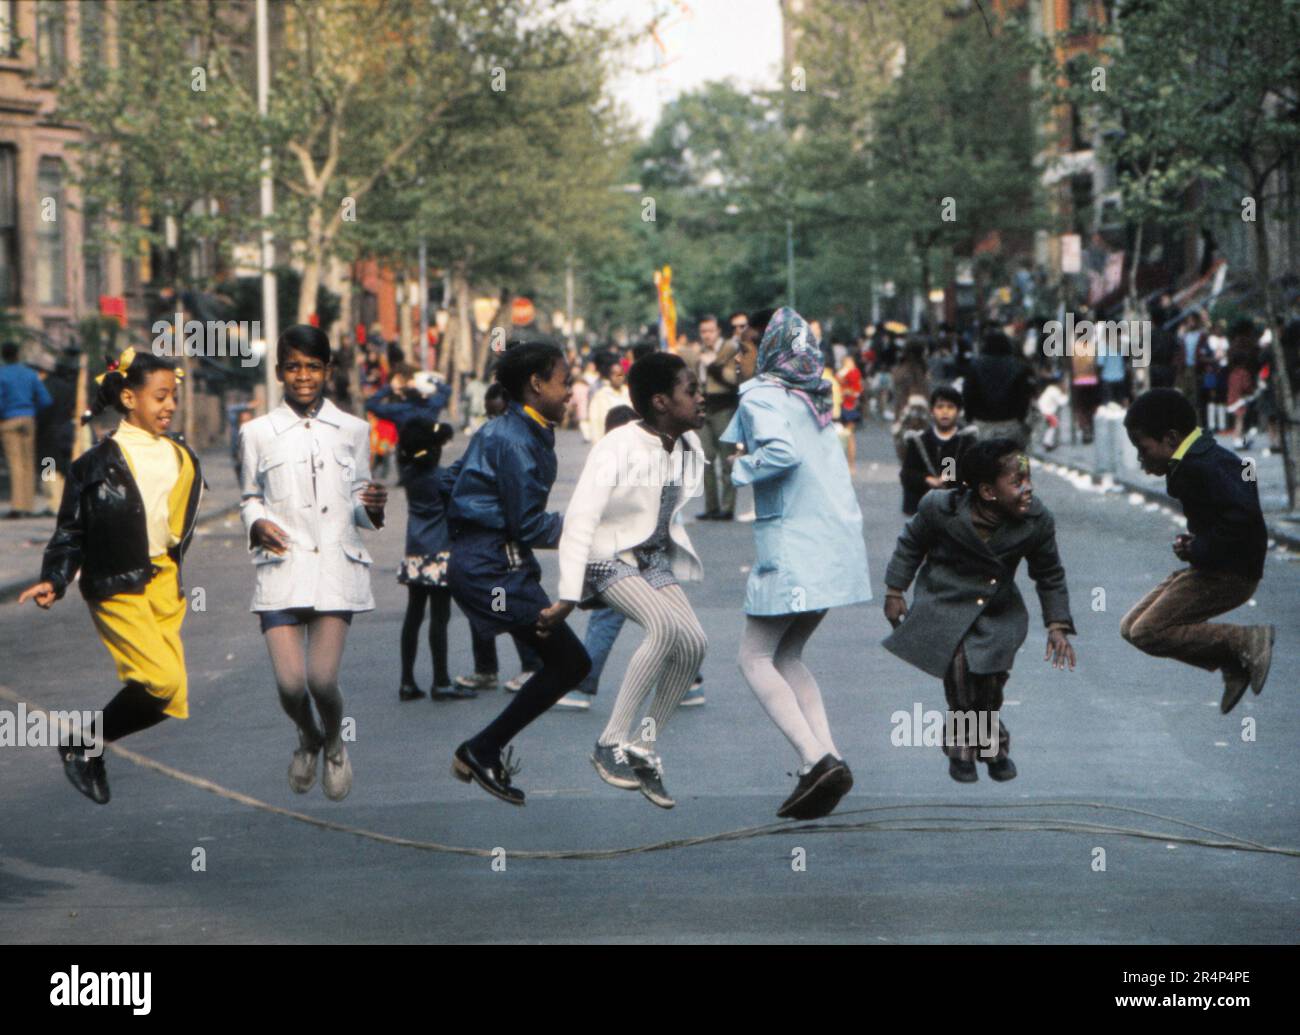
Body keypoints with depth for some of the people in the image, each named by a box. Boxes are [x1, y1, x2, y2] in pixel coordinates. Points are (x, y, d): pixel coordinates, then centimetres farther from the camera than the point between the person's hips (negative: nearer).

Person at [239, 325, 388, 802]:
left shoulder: (352, 430, 9)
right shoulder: (258, 433, 6)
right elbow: (249, 498, 15)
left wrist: (371, 506, -7)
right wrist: (257, 523, -6)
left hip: (336, 565, 0)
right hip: (281, 567, 0)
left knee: (323, 679, -11)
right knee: (290, 683, -9)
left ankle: (334, 742, 22)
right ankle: (308, 739, 25)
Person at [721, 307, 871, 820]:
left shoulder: (761, 396, -9)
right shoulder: (811, 397, 18)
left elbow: (782, 451, -26)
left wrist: (741, 469, -10)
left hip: (794, 544, -9)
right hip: (836, 540, 9)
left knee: (755, 658, -1)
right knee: (786, 656, 17)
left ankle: (817, 759, -16)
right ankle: (827, 756, 3)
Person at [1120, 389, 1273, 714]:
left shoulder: (1201, 466, -20)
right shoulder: (1195, 461, 12)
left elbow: (1243, 514, -31)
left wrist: (1198, 550, -21)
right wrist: (1194, 540, 4)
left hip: (1229, 573, -11)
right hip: (1212, 569, 11)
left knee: (1147, 633, -15)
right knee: (1131, 626, 9)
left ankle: (1247, 641, -12)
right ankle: (1233, 664, 5)